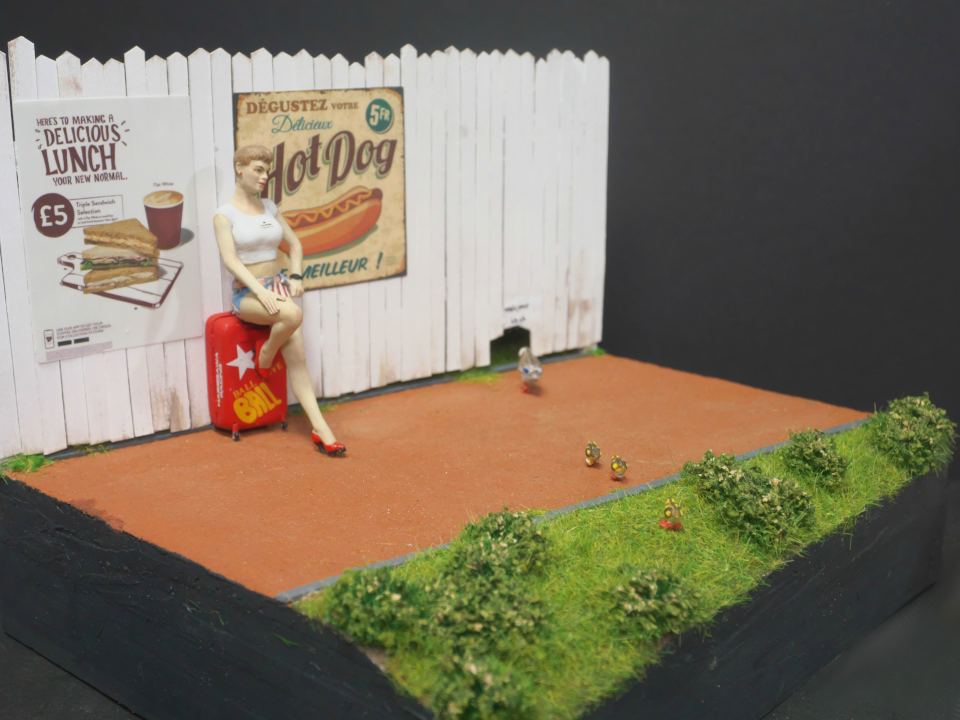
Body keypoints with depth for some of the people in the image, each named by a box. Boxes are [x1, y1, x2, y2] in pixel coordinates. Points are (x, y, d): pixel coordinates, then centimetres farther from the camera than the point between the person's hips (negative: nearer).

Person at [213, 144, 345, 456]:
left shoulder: (270, 207, 12)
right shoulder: (225, 214, -4)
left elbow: (295, 244, 18)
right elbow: (230, 259, -15)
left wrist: (295, 276, 0)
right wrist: (260, 291, -27)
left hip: (278, 285, 4)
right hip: (247, 293, -4)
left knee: (296, 357, -14)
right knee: (293, 314, -36)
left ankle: (319, 429, -18)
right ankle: (265, 353, -5)